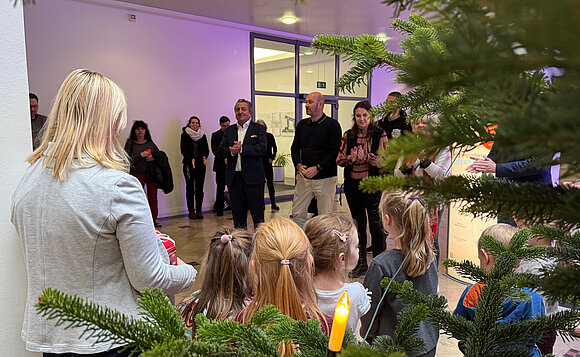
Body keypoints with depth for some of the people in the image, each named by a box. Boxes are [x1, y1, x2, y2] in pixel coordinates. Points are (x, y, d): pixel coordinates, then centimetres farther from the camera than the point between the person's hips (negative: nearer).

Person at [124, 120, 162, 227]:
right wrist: (140, 155, -16)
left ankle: (154, 218, 16)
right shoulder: (130, 142, 2)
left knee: (153, 196, 6)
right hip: (137, 173, -3)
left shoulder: (150, 142, 10)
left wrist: (153, 158, -9)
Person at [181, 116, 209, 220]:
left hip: (201, 164, 3)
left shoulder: (203, 136, 12)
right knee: (190, 188, 0)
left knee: (200, 188, 2)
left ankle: (199, 210, 9)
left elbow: (206, 149, 10)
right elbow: (183, 150, -4)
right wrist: (191, 159, -18)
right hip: (189, 164, -3)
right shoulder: (185, 135, 3)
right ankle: (191, 211, 6)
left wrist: (204, 157, -10)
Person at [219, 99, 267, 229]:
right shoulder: (229, 130, 15)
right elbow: (221, 149, 5)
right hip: (234, 178, 4)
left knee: (258, 216, 2)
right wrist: (231, 151, -16)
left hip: (253, 178, -4)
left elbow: (262, 149, -13)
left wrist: (241, 149, -22)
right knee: (238, 215, 12)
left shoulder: (259, 129, 2)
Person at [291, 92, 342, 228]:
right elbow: (295, 148, 17)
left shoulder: (332, 125, -4)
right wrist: (298, 165, -2)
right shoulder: (302, 124, 13)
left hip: (325, 178, -5)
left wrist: (317, 168, -17)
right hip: (303, 177, 5)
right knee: (297, 214, 6)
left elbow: (336, 151, -10)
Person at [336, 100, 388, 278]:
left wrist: (365, 157, -22)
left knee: (375, 224, 0)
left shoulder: (380, 134, -3)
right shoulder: (348, 135, 7)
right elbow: (339, 159, 8)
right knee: (358, 223, 13)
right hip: (352, 184, 4)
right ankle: (360, 263, 25)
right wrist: (351, 158, -12)